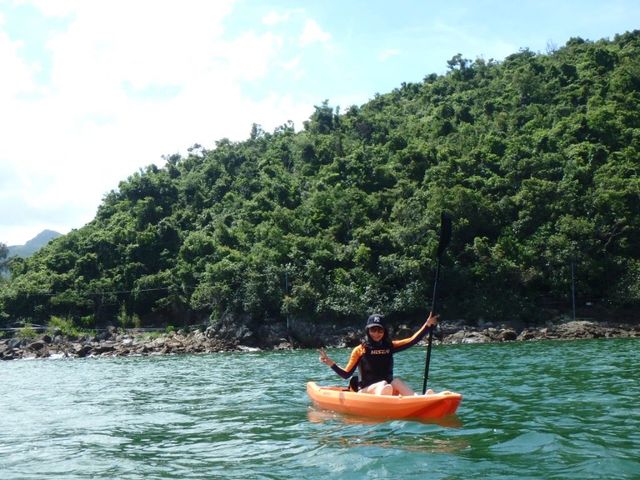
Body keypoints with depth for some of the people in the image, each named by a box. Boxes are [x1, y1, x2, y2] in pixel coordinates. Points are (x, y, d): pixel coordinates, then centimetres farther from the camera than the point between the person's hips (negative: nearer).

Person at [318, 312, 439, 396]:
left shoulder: (389, 346, 13)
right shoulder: (360, 350, 3)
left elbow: (412, 340, 4)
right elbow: (346, 374, -1)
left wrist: (428, 325, -5)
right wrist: (331, 363, -16)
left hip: (388, 388, 2)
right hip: (365, 390, -2)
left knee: (396, 382, -29)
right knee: (384, 385, -32)